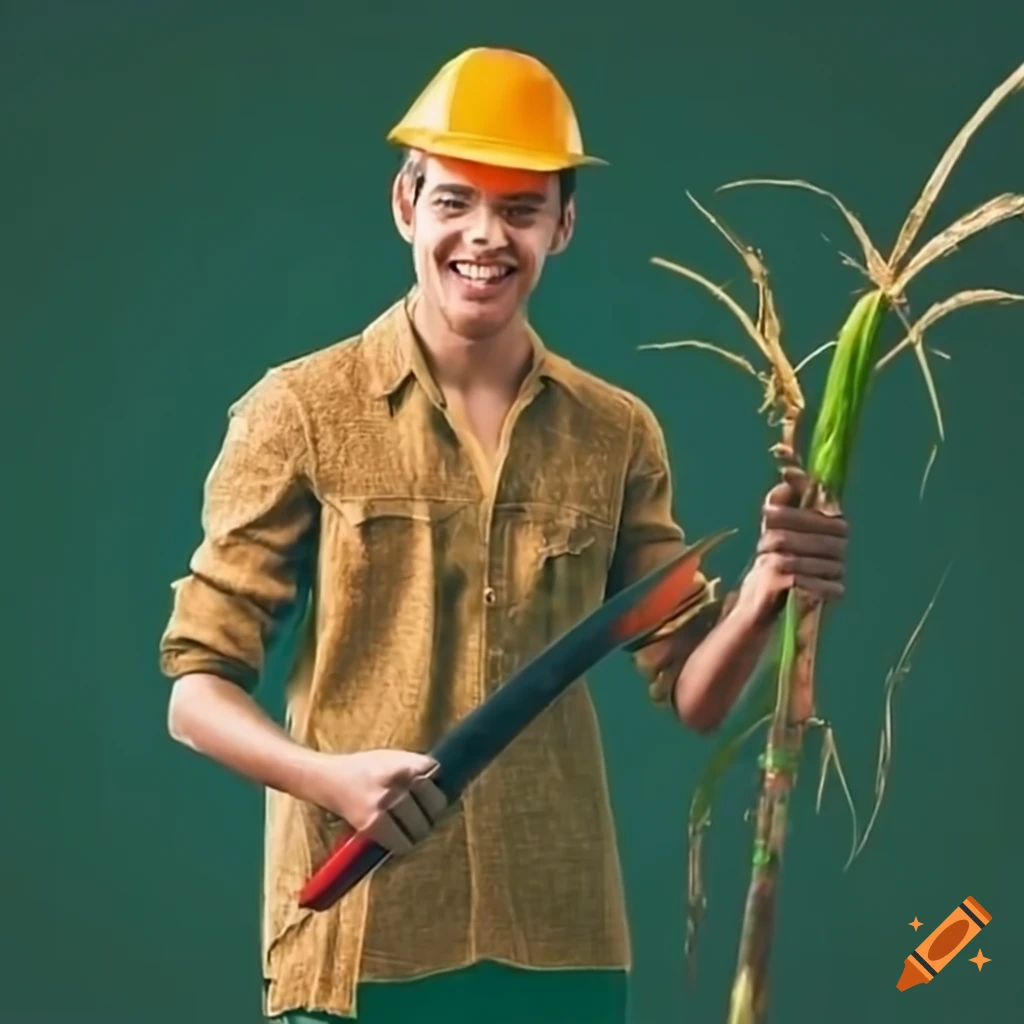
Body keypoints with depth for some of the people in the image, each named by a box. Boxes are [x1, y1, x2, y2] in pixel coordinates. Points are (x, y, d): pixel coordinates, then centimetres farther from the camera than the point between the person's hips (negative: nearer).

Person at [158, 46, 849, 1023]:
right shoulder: (302, 410, -4)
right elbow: (197, 689, -3)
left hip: (563, 942, 3)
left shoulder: (619, 433, 6)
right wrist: (334, 778, -21)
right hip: (356, 944, -3)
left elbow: (689, 693, 7)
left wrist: (764, 589, -12)